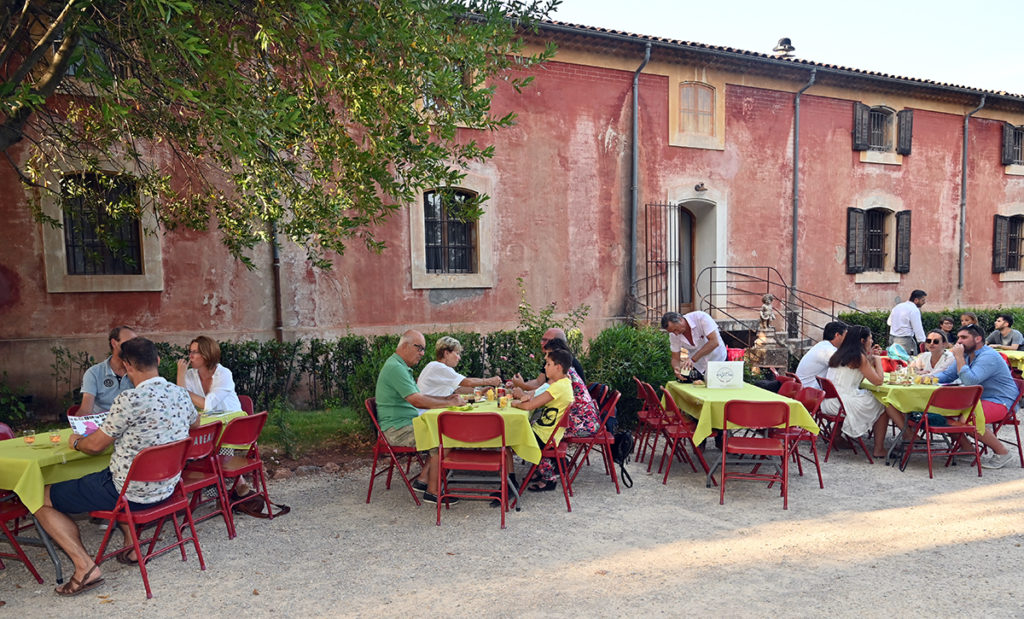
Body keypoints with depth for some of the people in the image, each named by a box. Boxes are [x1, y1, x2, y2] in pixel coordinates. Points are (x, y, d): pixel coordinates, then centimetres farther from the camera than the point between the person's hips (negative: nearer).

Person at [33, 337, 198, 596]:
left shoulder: (130, 400, -23)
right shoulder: (180, 394, -2)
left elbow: (95, 445, -11)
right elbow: (195, 421, 20)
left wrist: (75, 441, 11)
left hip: (130, 493, -8)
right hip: (165, 488, 8)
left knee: (42, 500, 9)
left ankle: (85, 566, -3)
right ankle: (132, 545, 27)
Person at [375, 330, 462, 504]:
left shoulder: (402, 367, 18)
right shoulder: (395, 367, -18)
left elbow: (419, 397, 23)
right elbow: (417, 400, -25)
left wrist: (445, 399, 9)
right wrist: (449, 403, -17)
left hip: (406, 424, 11)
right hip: (397, 429, -11)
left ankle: (423, 479, 6)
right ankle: (432, 491, -10)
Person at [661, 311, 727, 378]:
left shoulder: (701, 317, -25)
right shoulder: (673, 334, -12)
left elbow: (714, 342, -29)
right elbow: (675, 359, -7)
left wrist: (693, 359, -34)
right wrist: (676, 368, -31)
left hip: (717, 360, -3)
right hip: (698, 366, 3)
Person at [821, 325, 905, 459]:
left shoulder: (840, 354, 13)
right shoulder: (859, 357, -11)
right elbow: (878, 380, -9)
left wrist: (869, 358, 19)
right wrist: (877, 359, 5)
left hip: (829, 402, 8)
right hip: (843, 404, -8)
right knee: (883, 405, 9)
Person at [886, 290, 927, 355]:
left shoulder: (897, 306, 11)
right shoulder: (914, 310, -11)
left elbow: (889, 322, 21)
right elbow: (918, 329, -15)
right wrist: (923, 343, -12)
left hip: (892, 338, 8)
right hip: (905, 341, -8)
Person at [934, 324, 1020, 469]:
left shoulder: (989, 357, -20)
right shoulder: (967, 355, 10)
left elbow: (970, 381, -32)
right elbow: (947, 375, 14)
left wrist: (959, 357, -27)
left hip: (1000, 401, -10)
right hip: (977, 399, 10)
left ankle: (1003, 453, -11)